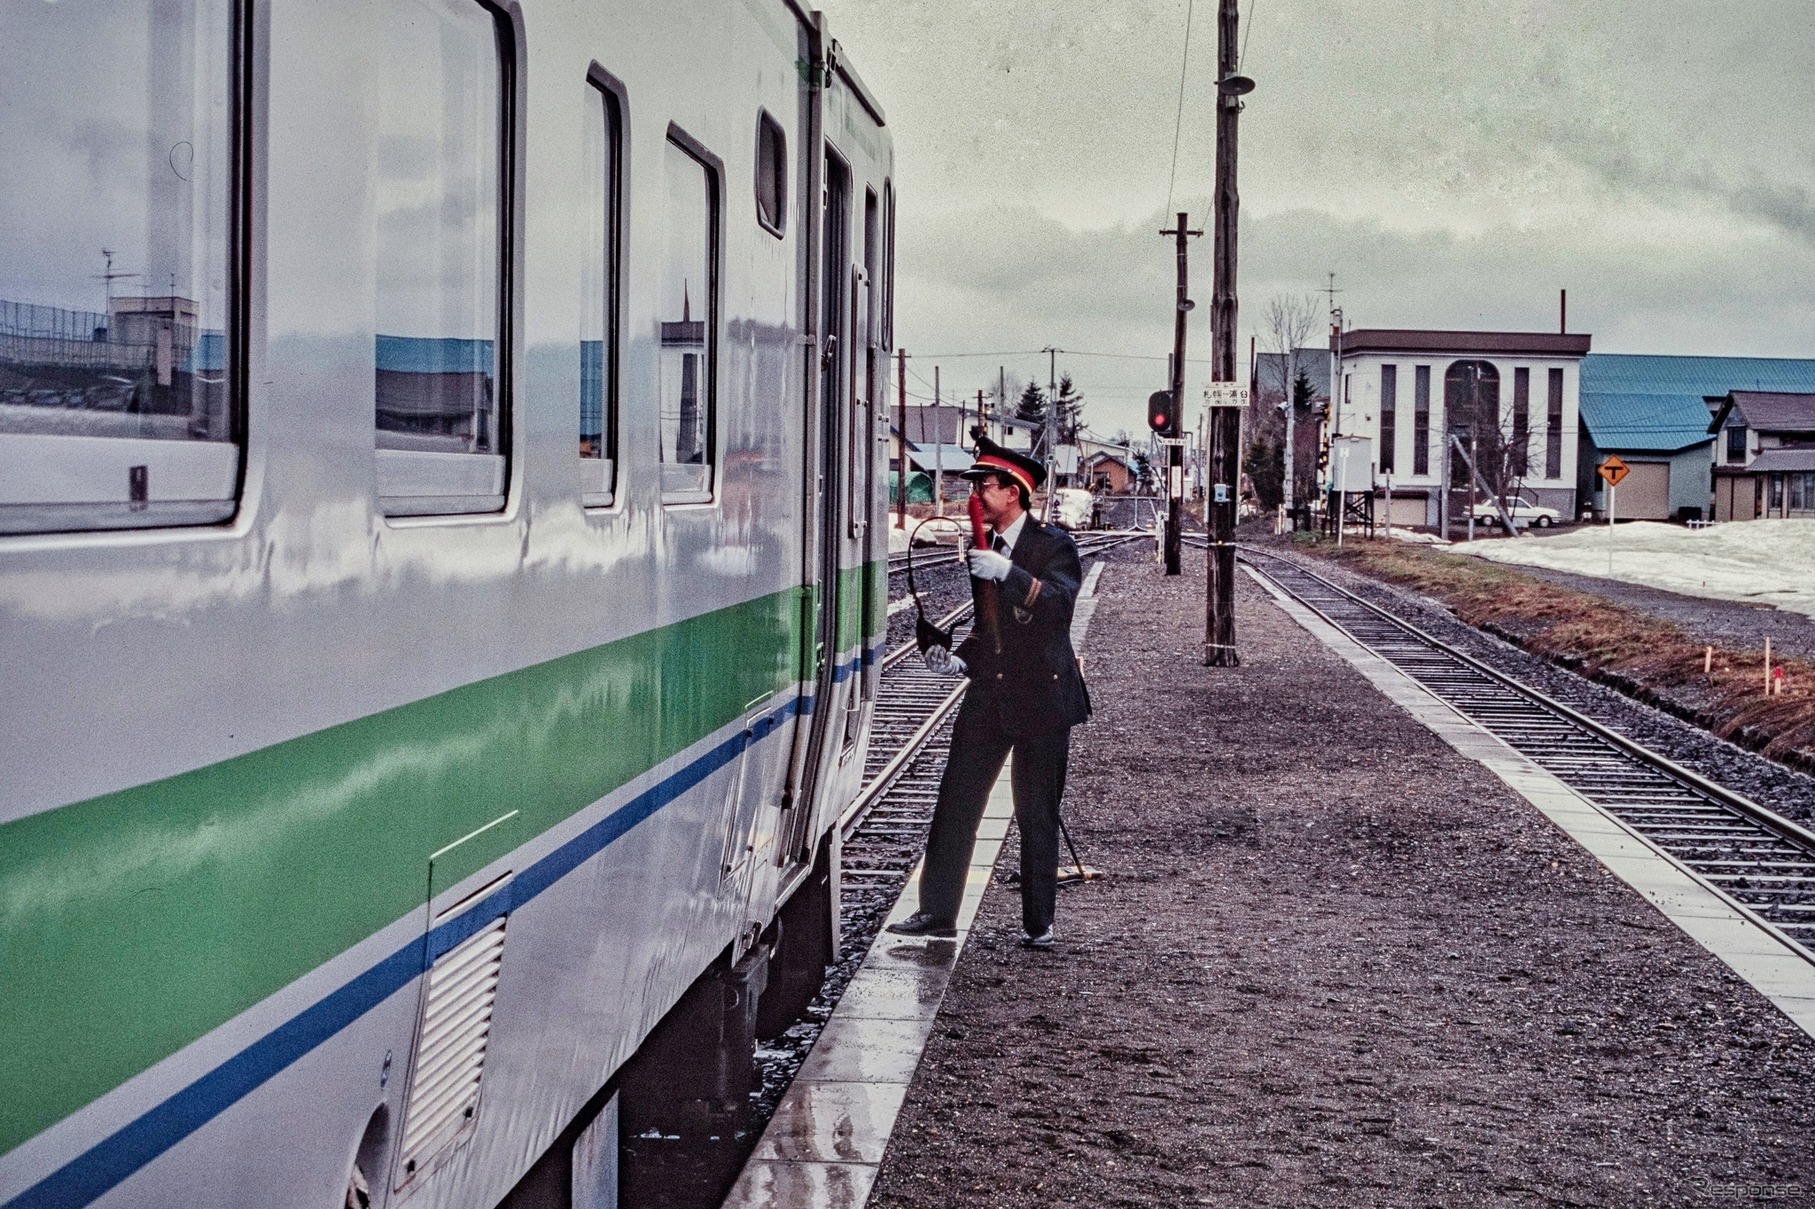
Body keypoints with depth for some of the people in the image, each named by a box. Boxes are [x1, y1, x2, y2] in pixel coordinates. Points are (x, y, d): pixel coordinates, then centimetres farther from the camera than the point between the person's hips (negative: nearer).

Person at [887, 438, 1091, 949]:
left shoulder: (1053, 544, -5)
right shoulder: (983, 551, 14)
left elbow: (1062, 601, -24)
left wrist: (1009, 573, -34)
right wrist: (959, 660, 6)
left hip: (1042, 696, -6)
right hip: (989, 693, 6)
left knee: (1037, 816, 3)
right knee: (955, 805, 2)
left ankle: (1038, 922, 14)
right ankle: (937, 911, 9)